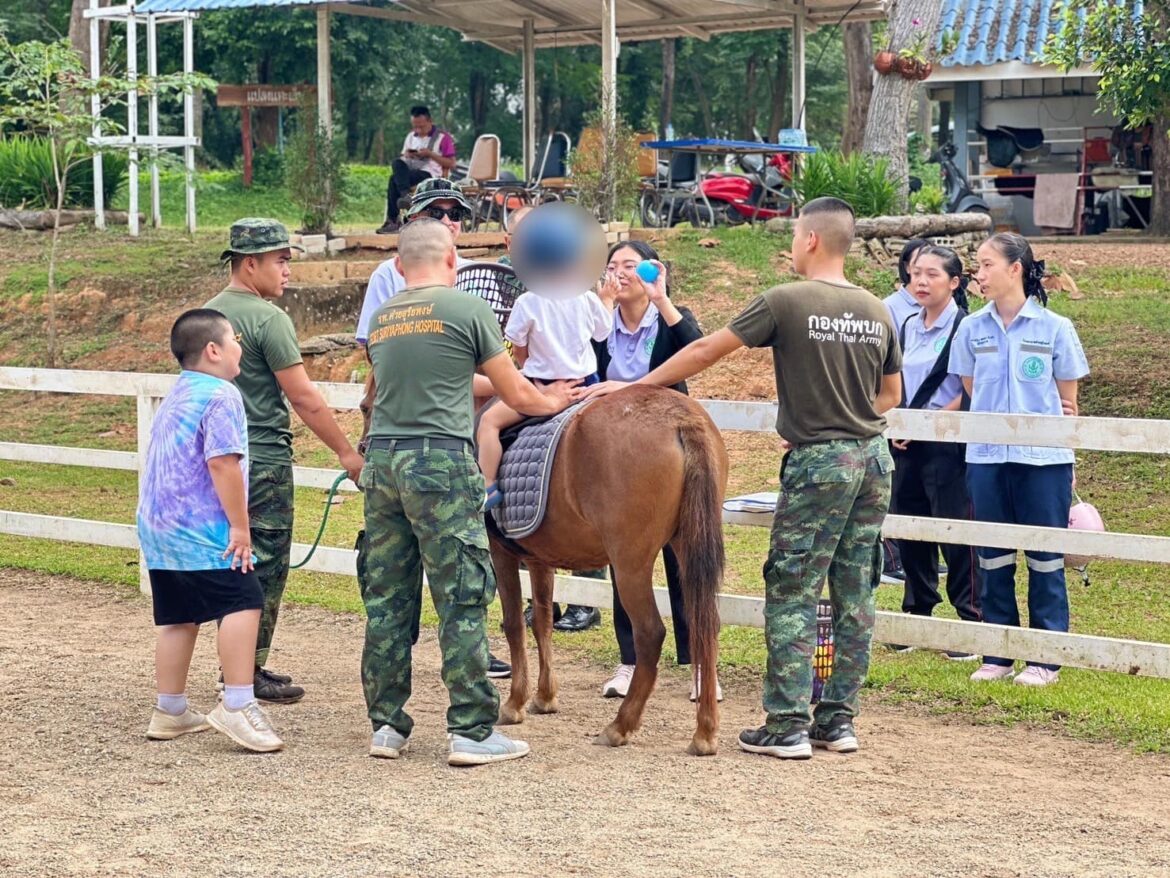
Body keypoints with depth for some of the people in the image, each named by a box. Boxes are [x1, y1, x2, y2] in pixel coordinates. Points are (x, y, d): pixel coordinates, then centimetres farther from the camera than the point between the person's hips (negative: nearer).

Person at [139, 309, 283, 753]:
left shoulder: (176, 397, 19)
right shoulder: (221, 397, -12)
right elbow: (223, 464, -20)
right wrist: (239, 526, -16)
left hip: (157, 528, 10)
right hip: (201, 531, -10)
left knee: (179, 617, 15)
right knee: (243, 603, -12)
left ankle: (170, 712, 20)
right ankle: (237, 706, -18)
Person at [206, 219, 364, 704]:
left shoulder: (209, 312, 11)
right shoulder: (268, 318, -15)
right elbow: (303, 396, -16)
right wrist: (346, 452, -10)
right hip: (264, 459, -8)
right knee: (265, 568, -2)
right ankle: (248, 675, 2)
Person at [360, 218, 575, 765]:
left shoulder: (381, 319, 15)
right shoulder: (467, 309, -3)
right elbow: (515, 396, 3)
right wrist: (552, 402, 27)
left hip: (381, 458, 6)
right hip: (441, 461, -6)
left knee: (386, 599, 10)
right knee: (463, 600, -2)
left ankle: (386, 725, 14)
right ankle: (471, 730, -2)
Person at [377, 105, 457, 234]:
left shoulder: (442, 137, 4)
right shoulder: (411, 137, 23)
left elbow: (451, 164, -1)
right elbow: (402, 160, 27)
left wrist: (430, 154, -11)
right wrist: (406, 156, 2)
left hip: (430, 174, -5)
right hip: (409, 171, 5)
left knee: (394, 179, -30)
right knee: (396, 163, -31)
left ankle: (392, 220, -30)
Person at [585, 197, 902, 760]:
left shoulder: (786, 302, -10)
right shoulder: (877, 311, 8)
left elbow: (706, 351, -4)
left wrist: (636, 386, 4)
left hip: (819, 461, -6)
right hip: (874, 457, 6)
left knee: (791, 592, -1)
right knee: (854, 594, 8)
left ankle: (787, 725, -2)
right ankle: (838, 720, 13)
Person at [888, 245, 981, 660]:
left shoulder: (963, 327, -9)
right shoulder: (908, 326, 12)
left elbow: (968, 394, -12)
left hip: (948, 445, -7)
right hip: (908, 447, 7)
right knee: (909, 532, 11)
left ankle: (972, 622, 3)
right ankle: (917, 615, 22)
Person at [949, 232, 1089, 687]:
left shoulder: (1055, 328, -1)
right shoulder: (972, 329, 6)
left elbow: (1069, 401, 5)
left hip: (1043, 460, -3)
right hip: (986, 458, 3)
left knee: (1045, 559, 3)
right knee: (993, 559, 8)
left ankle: (1046, 658, 10)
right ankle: (997, 654, 17)